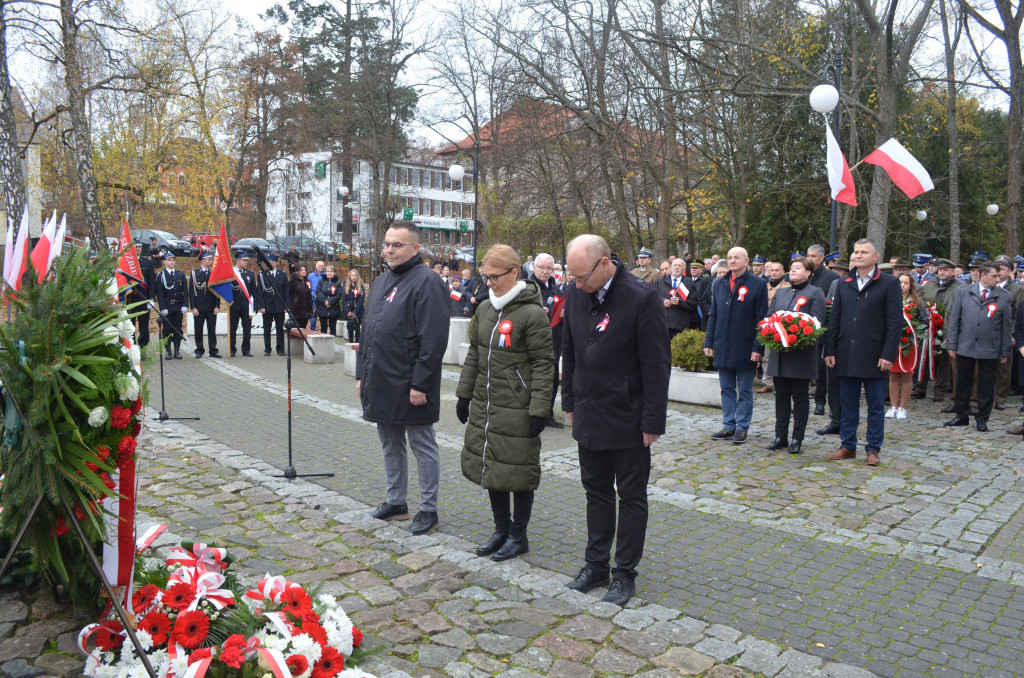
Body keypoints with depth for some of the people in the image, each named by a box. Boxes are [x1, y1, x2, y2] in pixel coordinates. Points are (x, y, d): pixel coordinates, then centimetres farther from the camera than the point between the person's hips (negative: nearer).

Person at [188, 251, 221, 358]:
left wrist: (217, 306, 0)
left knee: (212, 330, 4)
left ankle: (213, 350, 9)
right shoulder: (195, 273, 1)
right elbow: (191, 291, -1)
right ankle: (199, 350, 12)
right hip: (199, 307, -2)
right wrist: (193, 307, -8)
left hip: (212, 308, 2)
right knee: (198, 330, 3)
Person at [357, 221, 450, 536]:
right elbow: (367, 331, 19)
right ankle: (396, 502, 32)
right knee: (390, 444, 18)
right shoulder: (380, 281, 14)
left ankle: (429, 510, 16)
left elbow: (433, 340, -20)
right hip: (380, 384, 9)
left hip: (410, 387, -8)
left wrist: (420, 383, -22)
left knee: (422, 446, 4)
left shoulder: (426, 282, -13)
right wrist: (362, 374, 15)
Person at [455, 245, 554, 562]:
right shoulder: (485, 308, 8)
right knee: (490, 468, 14)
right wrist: (464, 394, 14)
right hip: (484, 406, 7)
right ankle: (501, 530, 31)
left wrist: (539, 410, -16)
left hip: (516, 410, -7)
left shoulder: (532, 313, -13)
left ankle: (518, 536, 22)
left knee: (517, 471, 5)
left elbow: (543, 365, -14)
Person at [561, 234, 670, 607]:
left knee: (632, 498, 9)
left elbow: (657, 364, -14)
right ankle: (596, 566, 29)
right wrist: (570, 402, 11)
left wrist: (653, 421, -14)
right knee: (597, 492, 16)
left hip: (628, 419, -5)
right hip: (590, 417, 5)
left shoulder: (642, 298, -17)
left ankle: (625, 574, 22)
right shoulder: (575, 295, 1)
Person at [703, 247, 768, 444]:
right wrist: (709, 342, 8)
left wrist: (758, 347, -12)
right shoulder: (719, 284, 10)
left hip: (745, 348, -5)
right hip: (723, 347, 5)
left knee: (745, 391, 5)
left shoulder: (758, 284, -4)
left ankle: (742, 428, 13)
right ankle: (728, 426, 20)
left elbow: (761, 319, -6)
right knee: (727, 389, 11)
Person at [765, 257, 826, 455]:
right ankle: (780, 436, 15)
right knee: (781, 395, 8)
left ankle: (797, 439, 10)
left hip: (802, 352, -5)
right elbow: (768, 317, 15)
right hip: (779, 352, 5)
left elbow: (817, 322, -7)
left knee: (800, 396, 2)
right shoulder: (780, 293, 18)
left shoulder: (815, 294, 2)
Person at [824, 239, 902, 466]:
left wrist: (888, 354, -13)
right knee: (847, 403, 10)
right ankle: (848, 446, 20)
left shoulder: (889, 284, -1)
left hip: (874, 357, -4)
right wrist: (830, 350, 4)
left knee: (875, 405, 5)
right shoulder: (843, 284, 11)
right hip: (846, 356, 4)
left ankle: (873, 449, 14)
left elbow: (895, 322, -6)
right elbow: (834, 319, 11)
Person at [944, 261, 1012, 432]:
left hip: (989, 349, -1)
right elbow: (954, 320, 4)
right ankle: (962, 416, 22)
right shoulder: (963, 292, 3)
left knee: (986, 386, 6)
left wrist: (1005, 351, 1)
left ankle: (982, 419, 18)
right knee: (963, 383, 9)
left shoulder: (1004, 297, 1)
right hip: (965, 347, 1)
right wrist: (951, 344, -1)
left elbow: (1007, 326, 3)